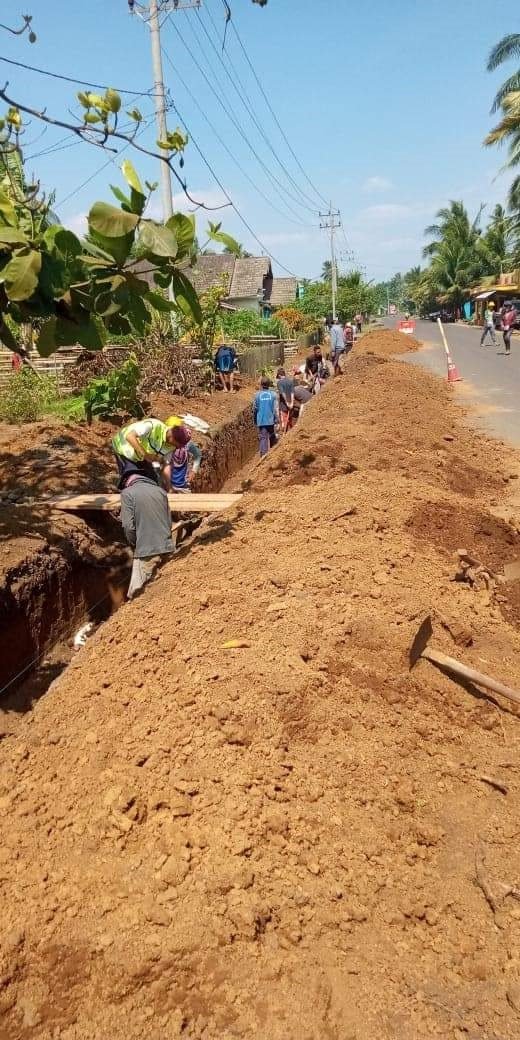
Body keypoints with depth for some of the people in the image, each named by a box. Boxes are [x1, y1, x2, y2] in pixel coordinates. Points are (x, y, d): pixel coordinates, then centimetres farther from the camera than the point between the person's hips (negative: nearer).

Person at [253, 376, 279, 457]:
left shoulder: (257, 395, -3)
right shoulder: (273, 394, -4)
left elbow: (254, 409, 4)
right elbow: (276, 409, -6)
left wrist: (255, 420, 18)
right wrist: (277, 421, 0)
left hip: (261, 422, 0)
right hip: (271, 421, 0)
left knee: (263, 439, 1)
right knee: (273, 439, 16)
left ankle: (263, 456, -4)